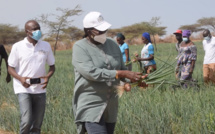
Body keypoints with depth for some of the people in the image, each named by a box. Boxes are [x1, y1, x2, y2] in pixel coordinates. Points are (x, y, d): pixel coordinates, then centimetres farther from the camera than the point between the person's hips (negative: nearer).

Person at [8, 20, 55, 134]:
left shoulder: (46, 46, 5)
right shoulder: (17, 47, -4)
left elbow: (52, 66, 12)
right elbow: (10, 68, 1)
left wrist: (47, 77, -10)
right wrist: (20, 78, -20)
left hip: (40, 89, 4)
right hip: (23, 89, -4)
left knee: (37, 125, 7)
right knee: (27, 120, -19)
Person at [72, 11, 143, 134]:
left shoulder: (112, 44, 9)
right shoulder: (80, 48, -9)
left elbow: (122, 68, 18)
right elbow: (91, 72, -21)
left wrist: (127, 81, -5)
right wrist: (122, 74, -25)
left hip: (111, 105, 6)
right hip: (91, 105, -6)